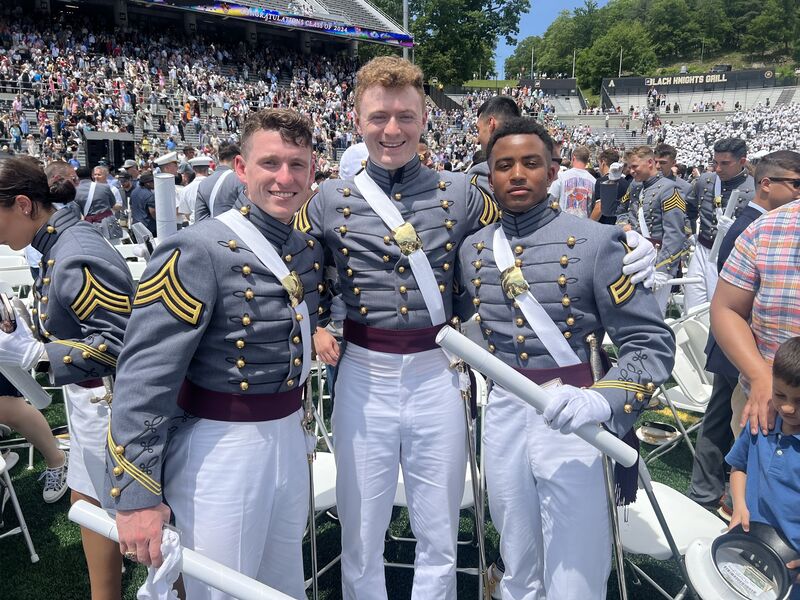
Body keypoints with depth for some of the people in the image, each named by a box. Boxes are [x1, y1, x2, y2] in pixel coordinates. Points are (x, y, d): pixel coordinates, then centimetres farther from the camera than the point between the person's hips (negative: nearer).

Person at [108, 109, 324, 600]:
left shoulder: (313, 249, 4)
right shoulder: (198, 252, -18)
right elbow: (146, 378, -20)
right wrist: (136, 494, -19)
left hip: (288, 437, 7)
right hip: (219, 448, -7)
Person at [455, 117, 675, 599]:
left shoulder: (595, 242, -10)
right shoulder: (473, 248, 4)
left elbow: (652, 342, -12)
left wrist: (602, 399, -28)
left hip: (568, 416, -4)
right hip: (502, 413, 4)